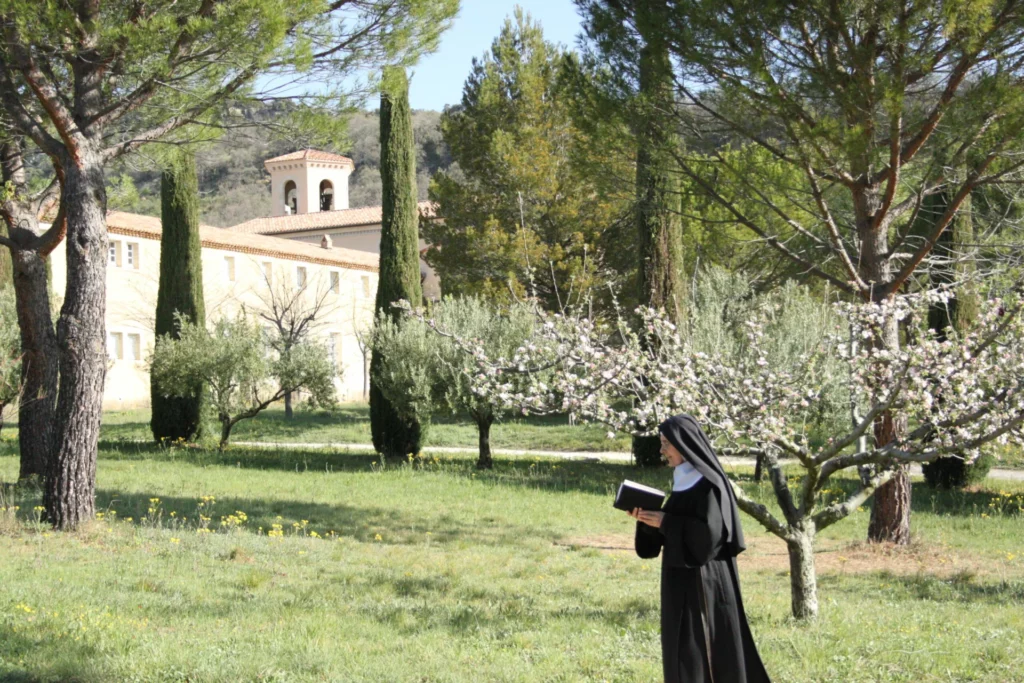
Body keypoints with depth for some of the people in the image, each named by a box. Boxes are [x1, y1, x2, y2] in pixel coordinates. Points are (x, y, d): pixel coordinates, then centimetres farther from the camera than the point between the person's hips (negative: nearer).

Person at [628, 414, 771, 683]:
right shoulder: (685, 481, 14)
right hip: (684, 580, 10)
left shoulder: (708, 483, -14)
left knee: (698, 651, -7)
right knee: (683, 651, 12)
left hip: (702, 582, -10)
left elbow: (710, 532, -23)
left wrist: (665, 522, -18)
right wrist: (649, 520, 0)